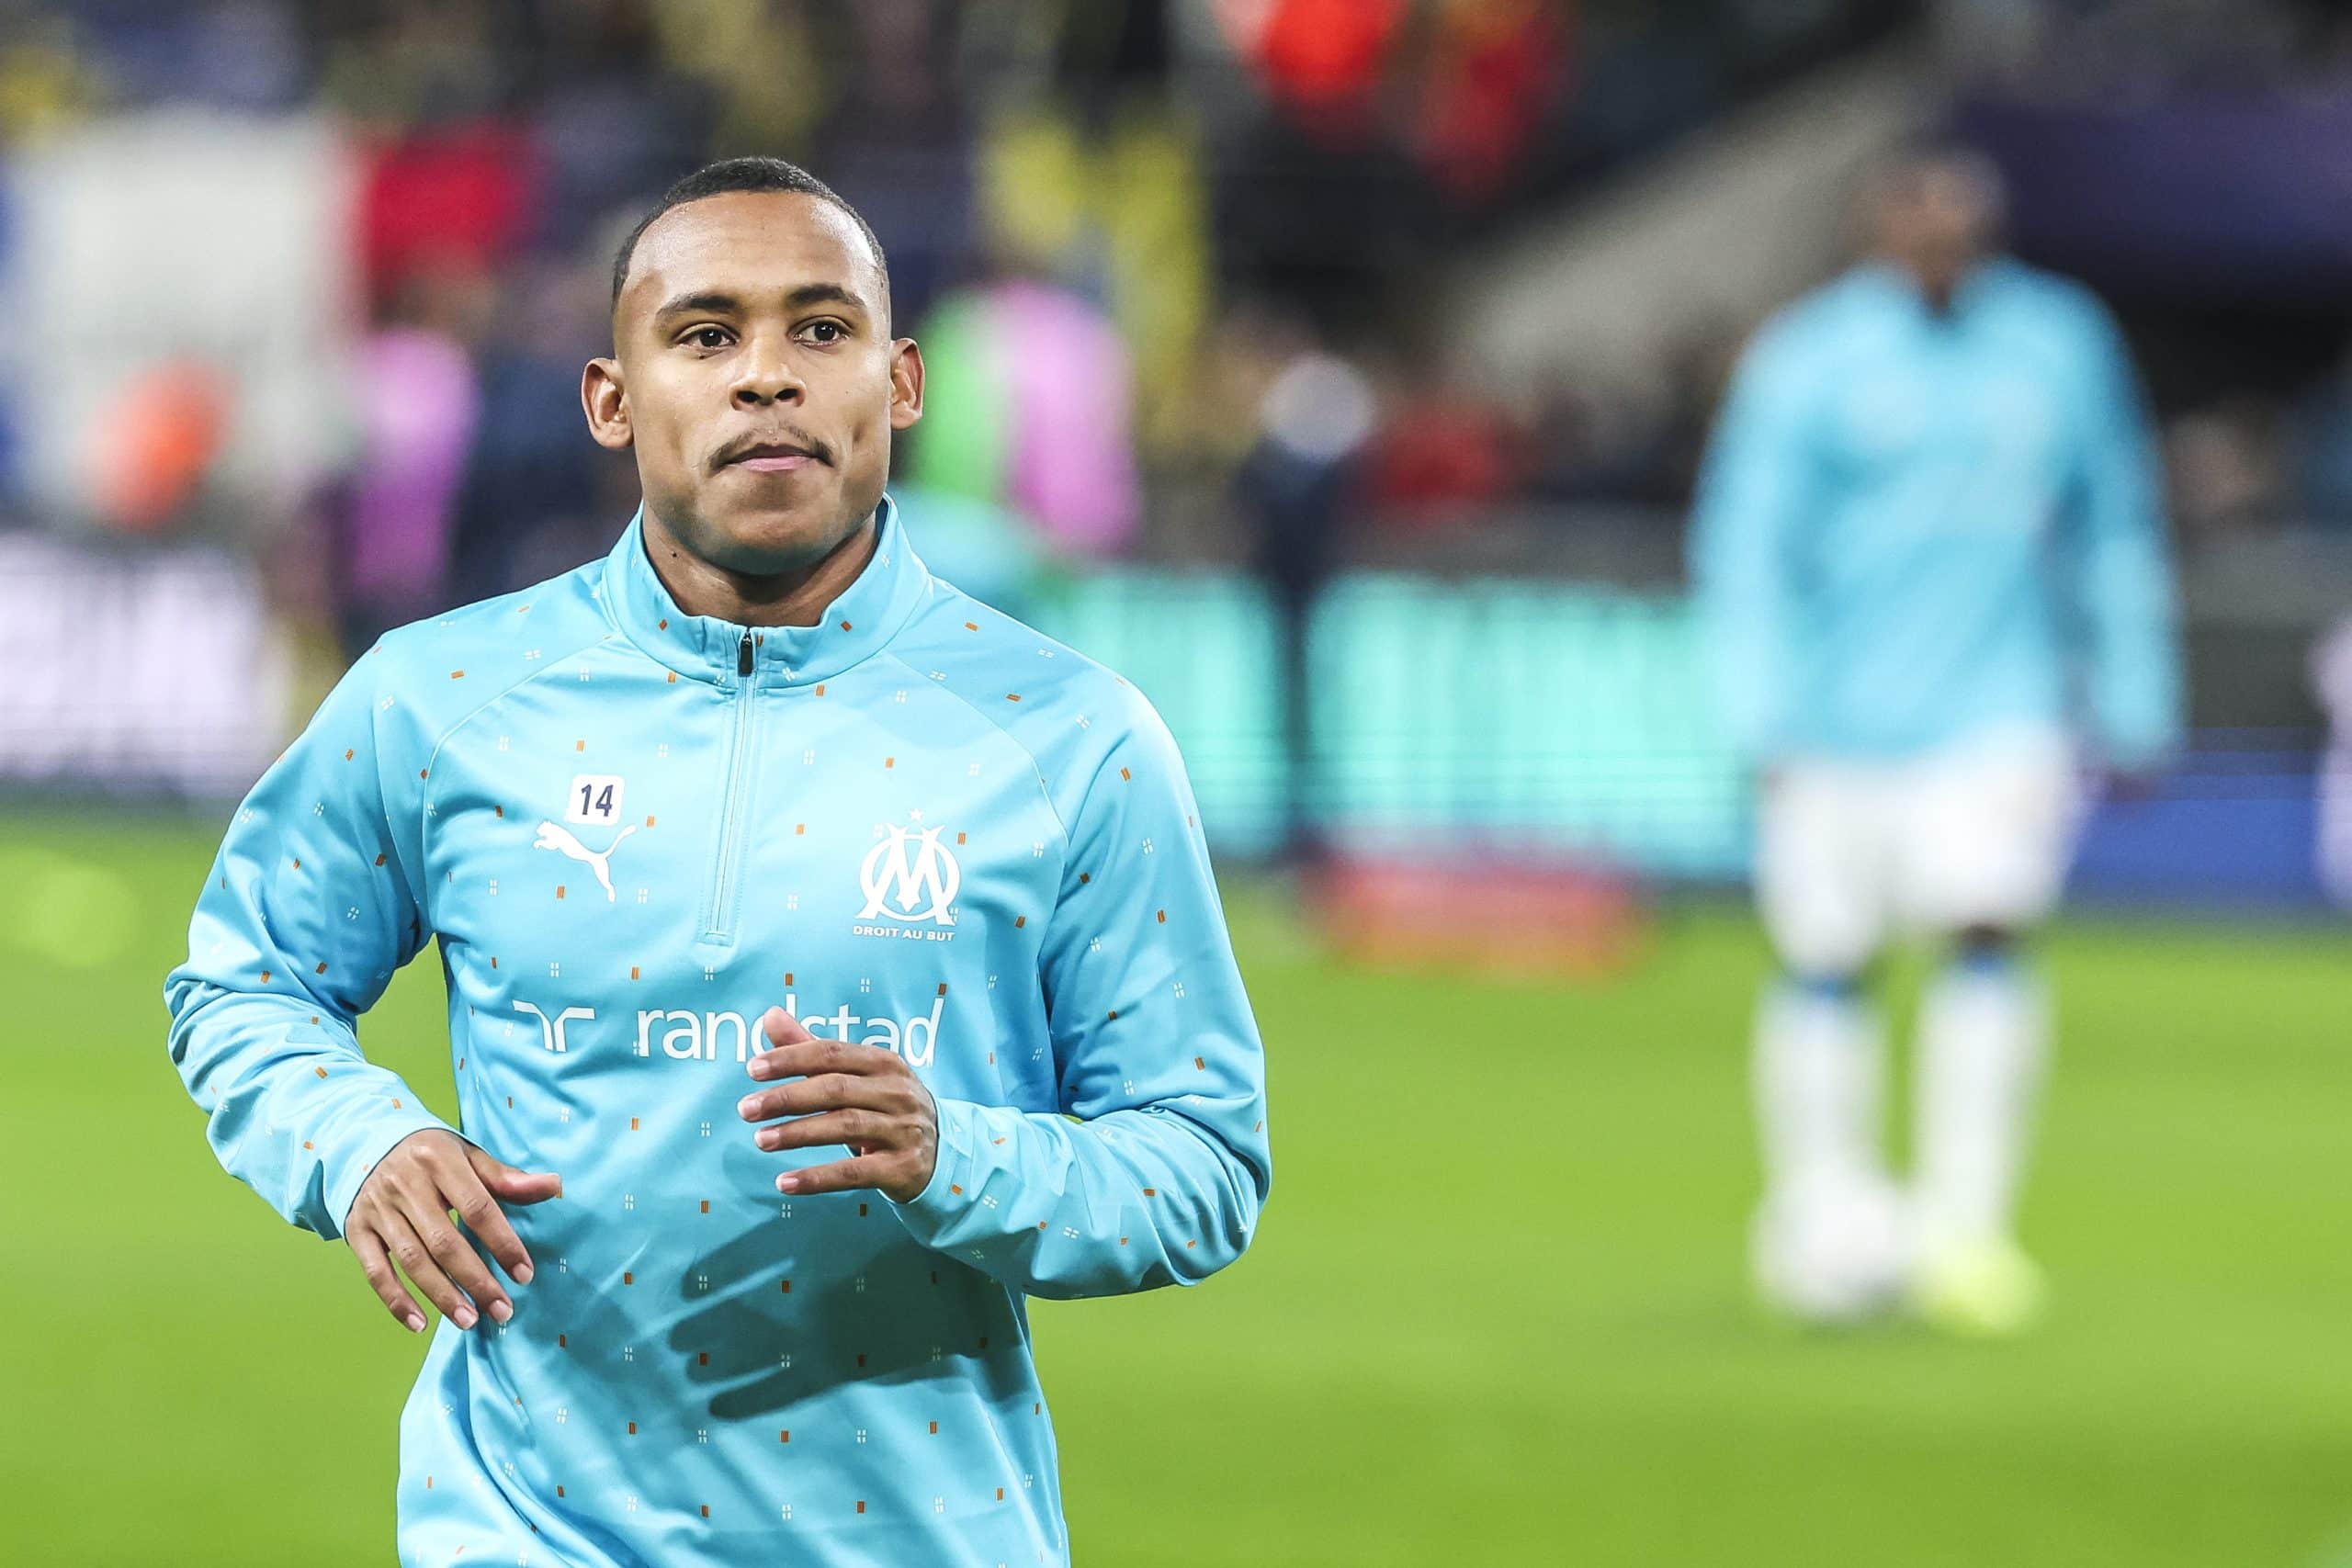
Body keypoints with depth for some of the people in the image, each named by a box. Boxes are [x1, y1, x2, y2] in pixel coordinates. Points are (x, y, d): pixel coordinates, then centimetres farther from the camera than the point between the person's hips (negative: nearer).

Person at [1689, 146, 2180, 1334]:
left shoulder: (2061, 346, 8)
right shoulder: (1809, 360, -2)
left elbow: (2115, 528, 19)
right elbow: (1748, 543, -3)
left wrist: (2134, 703, 18)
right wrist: (1769, 715, -13)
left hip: (2002, 708, 1)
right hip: (1842, 717, -1)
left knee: (1989, 932, -15)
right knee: (1827, 964, 2)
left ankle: (1964, 1229, -14)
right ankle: (1821, 1216, 19)